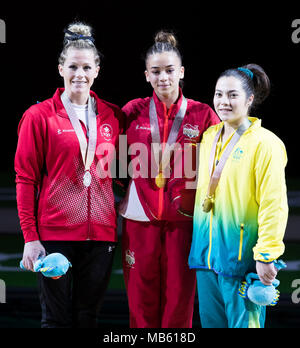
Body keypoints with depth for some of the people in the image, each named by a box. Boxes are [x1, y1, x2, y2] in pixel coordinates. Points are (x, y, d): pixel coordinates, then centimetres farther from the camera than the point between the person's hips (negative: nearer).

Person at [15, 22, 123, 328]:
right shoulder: (39, 116, -1)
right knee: (57, 319, 1)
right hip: (54, 233, -3)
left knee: (88, 317, 8)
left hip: (101, 233, 3)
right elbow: (25, 179, -2)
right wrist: (30, 237, -8)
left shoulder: (112, 116, 9)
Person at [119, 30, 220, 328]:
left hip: (184, 217, -1)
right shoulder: (133, 112, 5)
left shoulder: (202, 114, 2)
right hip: (140, 215, 1)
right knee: (142, 300, 3)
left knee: (179, 301, 1)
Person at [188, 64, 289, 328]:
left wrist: (266, 256, -17)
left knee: (243, 323, -3)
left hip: (240, 256, -7)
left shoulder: (265, 143, -10)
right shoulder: (209, 137, 12)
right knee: (211, 322, 11)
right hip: (206, 252, 7)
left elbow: (274, 204, -13)